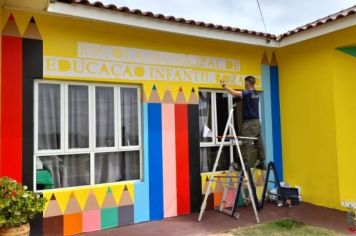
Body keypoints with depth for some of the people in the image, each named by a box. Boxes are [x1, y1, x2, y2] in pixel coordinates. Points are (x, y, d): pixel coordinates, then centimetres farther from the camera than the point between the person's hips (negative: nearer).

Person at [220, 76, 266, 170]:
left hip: (249, 122, -8)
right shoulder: (256, 94, 11)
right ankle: (261, 162, 19)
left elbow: (234, 93, -21)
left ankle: (246, 163, -7)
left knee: (246, 144, -7)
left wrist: (223, 85, -13)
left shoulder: (248, 93, -13)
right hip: (257, 121, 8)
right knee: (259, 143, 11)